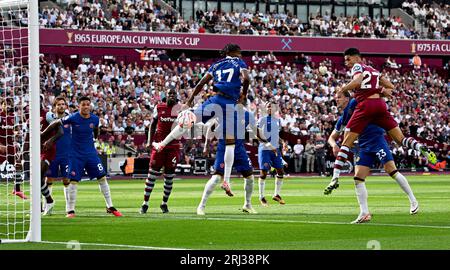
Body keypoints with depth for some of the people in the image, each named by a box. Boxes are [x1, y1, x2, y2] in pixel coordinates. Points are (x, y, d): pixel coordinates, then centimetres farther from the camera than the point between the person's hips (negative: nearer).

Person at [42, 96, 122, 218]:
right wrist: (42, 134, 5)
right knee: (73, 181, -6)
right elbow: (56, 124, -3)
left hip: (91, 153, 3)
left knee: (102, 178, 0)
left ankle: (110, 207, 9)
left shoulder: (95, 119, -5)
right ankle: (70, 210, 4)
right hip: (76, 155, -3)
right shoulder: (73, 118, -15)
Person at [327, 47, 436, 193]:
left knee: (346, 143, -2)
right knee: (401, 139, 6)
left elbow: (358, 81, -16)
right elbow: (391, 87, 25)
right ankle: (422, 148, -23)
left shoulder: (357, 67, 5)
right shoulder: (374, 70, 25)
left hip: (366, 105, -6)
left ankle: (335, 177, -8)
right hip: (381, 105, 6)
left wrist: (343, 89, -4)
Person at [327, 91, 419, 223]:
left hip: (377, 139, -7)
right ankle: (364, 213, -1)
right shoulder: (342, 119, 19)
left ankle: (412, 200, -3)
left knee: (391, 170, -14)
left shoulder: (355, 103, 0)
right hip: (364, 146, 7)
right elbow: (332, 137, 25)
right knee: (358, 178, -4)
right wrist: (334, 145, 3)